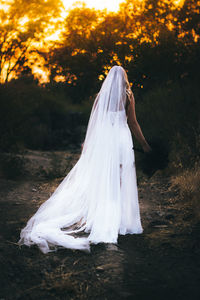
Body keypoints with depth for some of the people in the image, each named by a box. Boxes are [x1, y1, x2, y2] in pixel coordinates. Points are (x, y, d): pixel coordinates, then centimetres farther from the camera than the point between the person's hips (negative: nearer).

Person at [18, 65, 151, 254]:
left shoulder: (101, 95, 9)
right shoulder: (127, 95, 1)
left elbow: (94, 122, 7)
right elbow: (132, 122, 0)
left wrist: (87, 143, 13)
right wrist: (143, 143, 8)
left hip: (102, 140, 3)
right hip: (121, 138, -3)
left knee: (99, 179, 5)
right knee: (120, 180, 1)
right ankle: (122, 221, 5)